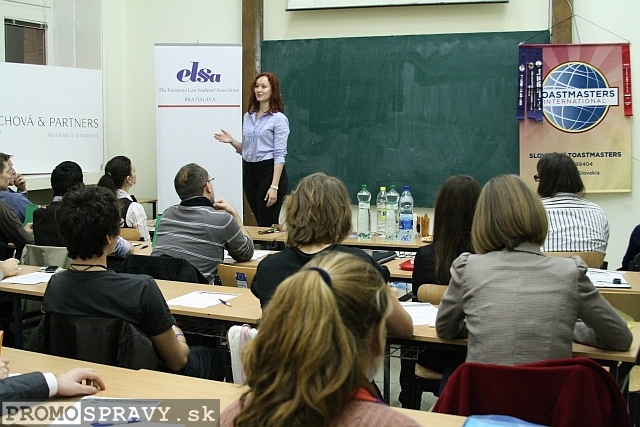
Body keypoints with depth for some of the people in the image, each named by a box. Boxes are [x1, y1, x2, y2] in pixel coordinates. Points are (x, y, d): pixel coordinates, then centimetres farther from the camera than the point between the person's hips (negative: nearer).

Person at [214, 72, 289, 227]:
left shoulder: (279, 119, -8)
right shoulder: (248, 116, 12)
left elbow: (280, 155, -13)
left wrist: (274, 186, -19)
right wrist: (232, 141, -1)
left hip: (270, 172, -7)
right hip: (249, 173, 7)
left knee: (267, 225, -6)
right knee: (259, 223, 12)